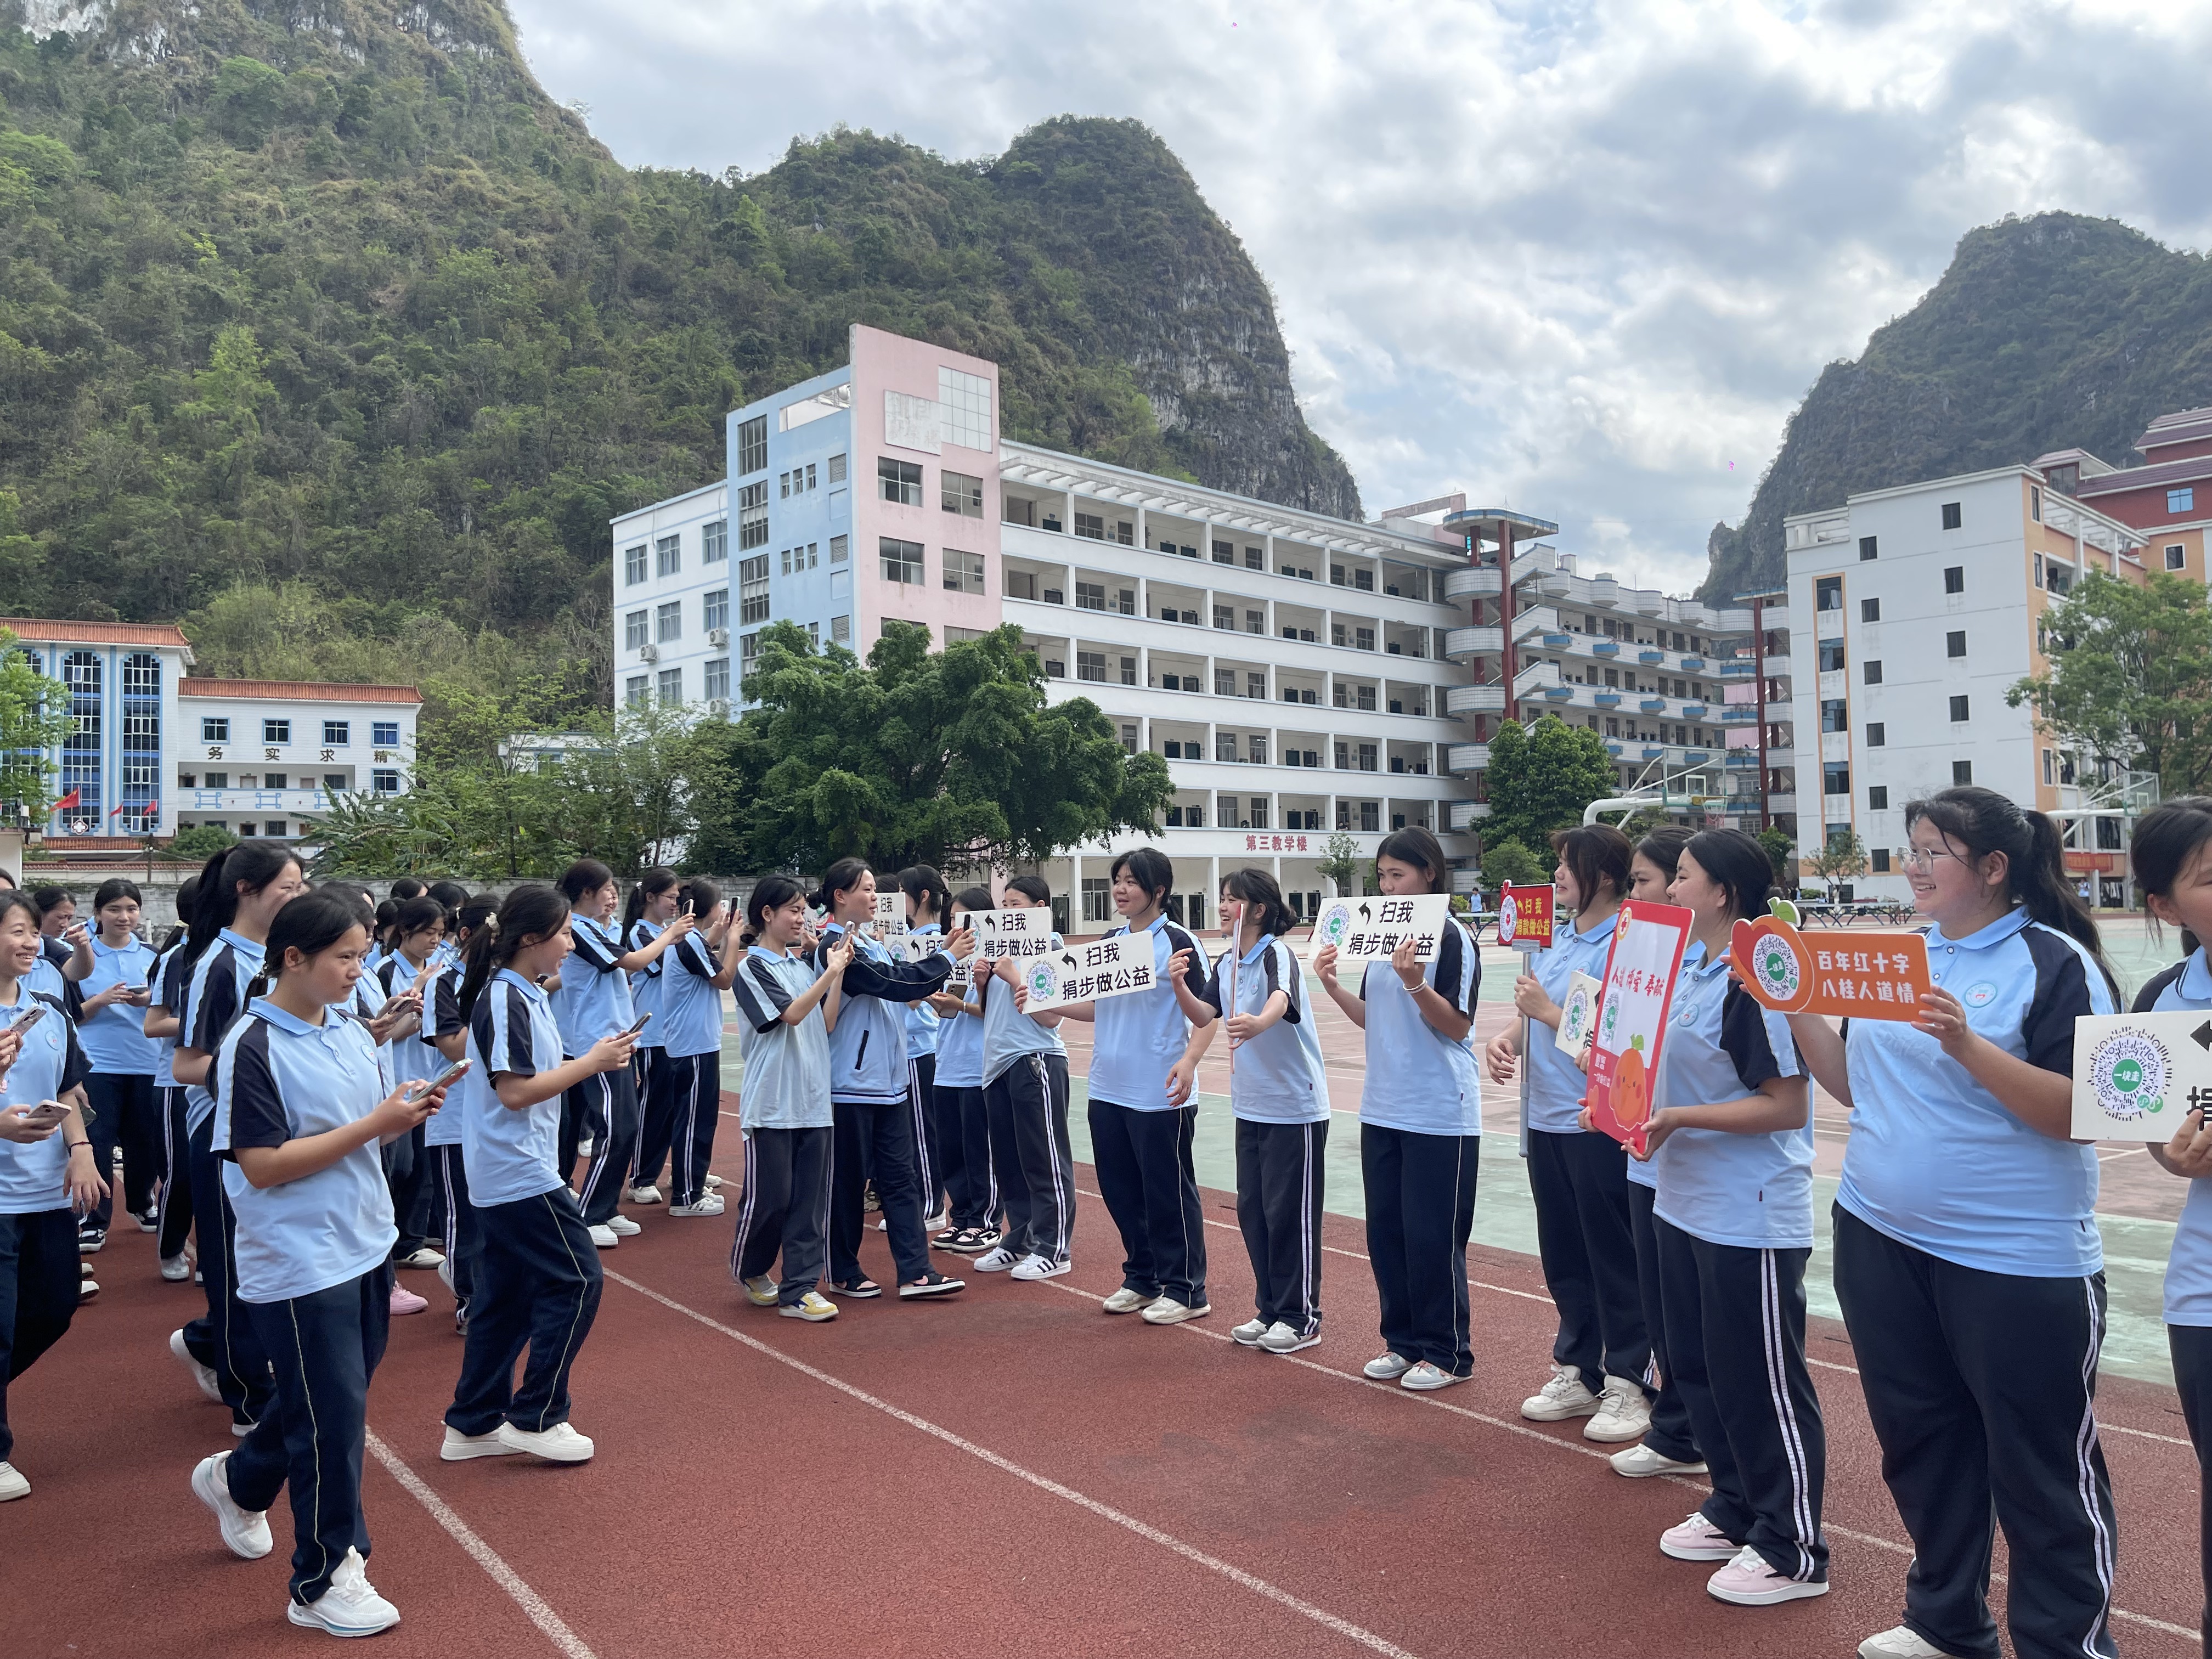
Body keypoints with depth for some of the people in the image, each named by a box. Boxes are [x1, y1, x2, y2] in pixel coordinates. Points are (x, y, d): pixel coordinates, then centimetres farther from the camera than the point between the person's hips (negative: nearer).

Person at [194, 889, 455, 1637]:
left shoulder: (351, 1029, 6)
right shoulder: (252, 1048, -17)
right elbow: (262, 1166, -20)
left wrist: (406, 1110, -9)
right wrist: (376, 1123, -22)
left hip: (366, 1246, 8)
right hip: (299, 1264, -8)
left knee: (334, 1400, 21)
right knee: (332, 1420, 2)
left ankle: (237, 1480, 49)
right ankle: (323, 1582, 19)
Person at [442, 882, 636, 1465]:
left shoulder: (528, 994, 12)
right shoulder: (503, 999, -18)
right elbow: (513, 1091, -22)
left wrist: (594, 1062, 6)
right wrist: (590, 1063, -16)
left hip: (505, 1176, 10)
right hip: (520, 1173, -10)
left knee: (505, 1295, 14)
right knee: (576, 1281, -4)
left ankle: (472, 1424, 22)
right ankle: (535, 1418, 6)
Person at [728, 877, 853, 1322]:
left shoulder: (805, 965, 11)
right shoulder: (752, 967, -5)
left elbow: (826, 1024, 6)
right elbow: (792, 1014, -15)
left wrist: (838, 974, -3)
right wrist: (831, 973, -16)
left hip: (815, 1099, 5)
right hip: (772, 1101, -5)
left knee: (811, 1199, 4)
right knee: (769, 1197, 3)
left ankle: (800, 1289, 10)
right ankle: (750, 1269, 29)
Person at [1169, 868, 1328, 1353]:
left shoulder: (1278, 955, -16)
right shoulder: (1225, 963, 7)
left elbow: (1281, 998, -37)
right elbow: (1205, 1016, 7)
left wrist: (1259, 1022, -58)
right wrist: (1179, 987, -10)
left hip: (1296, 1106, -8)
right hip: (1250, 1107, 8)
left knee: (1289, 1213, 0)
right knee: (1251, 1209, 12)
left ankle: (1302, 1318, 13)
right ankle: (1269, 1309, 25)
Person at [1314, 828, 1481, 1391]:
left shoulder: (1452, 938, -11)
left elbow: (1457, 1026, -15)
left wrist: (1416, 983, -28)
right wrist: (1332, 985, -1)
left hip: (1440, 1114, -7)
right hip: (1383, 1108, 7)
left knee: (1433, 1238, 1)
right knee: (1386, 1231, 13)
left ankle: (1446, 1354, 16)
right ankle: (1403, 1341, 27)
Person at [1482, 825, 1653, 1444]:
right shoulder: (1555, 937, 10)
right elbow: (1534, 1012, 17)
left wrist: (1548, 1011, -16)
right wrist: (1506, 1038, -2)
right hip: (1547, 1116, 8)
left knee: (1613, 1255, 5)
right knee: (1563, 1254, 16)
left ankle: (1627, 1384, 18)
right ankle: (1578, 1373, 30)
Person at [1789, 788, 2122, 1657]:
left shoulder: (2056, 963, -11)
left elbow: (2082, 1113, -18)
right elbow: (1855, 1085, 10)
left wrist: (1967, 1045, -29)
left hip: (2017, 1260, -6)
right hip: (1879, 1242, 7)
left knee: (2040, 1465, 7)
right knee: (1920, 1441, 18)